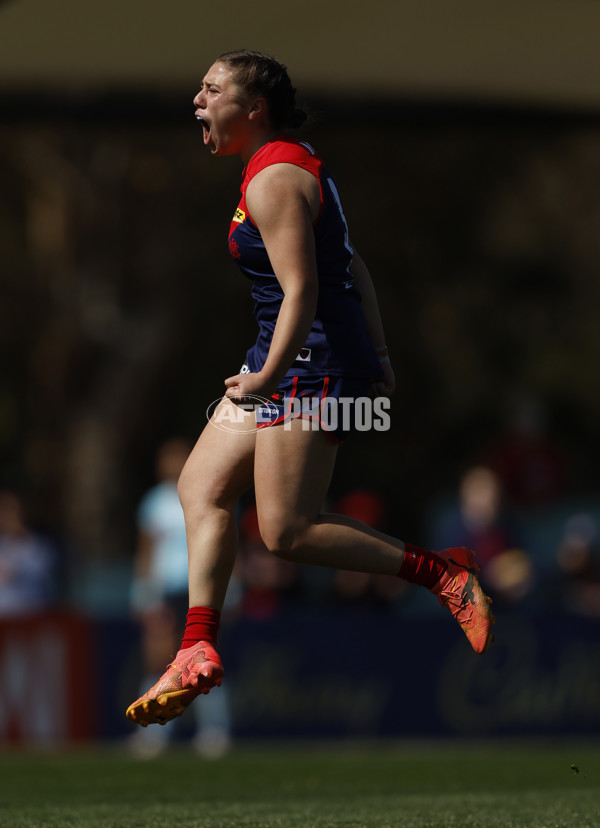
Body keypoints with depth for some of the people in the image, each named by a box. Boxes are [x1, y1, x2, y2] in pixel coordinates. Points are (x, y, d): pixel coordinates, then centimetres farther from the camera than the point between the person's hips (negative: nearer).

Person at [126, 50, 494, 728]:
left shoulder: (274, 179, -15)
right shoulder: (292, 164, 16)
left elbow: (301, 290, -25)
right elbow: (353, 269, 19)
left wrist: (268, 378, -31)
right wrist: (377, 357, 21)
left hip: (313, 360, -11)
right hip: (288, 356, 11)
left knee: (287, 533, -10)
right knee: (201, 486, 5)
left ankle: (441, 571, -1)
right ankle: (198, 655, 3)